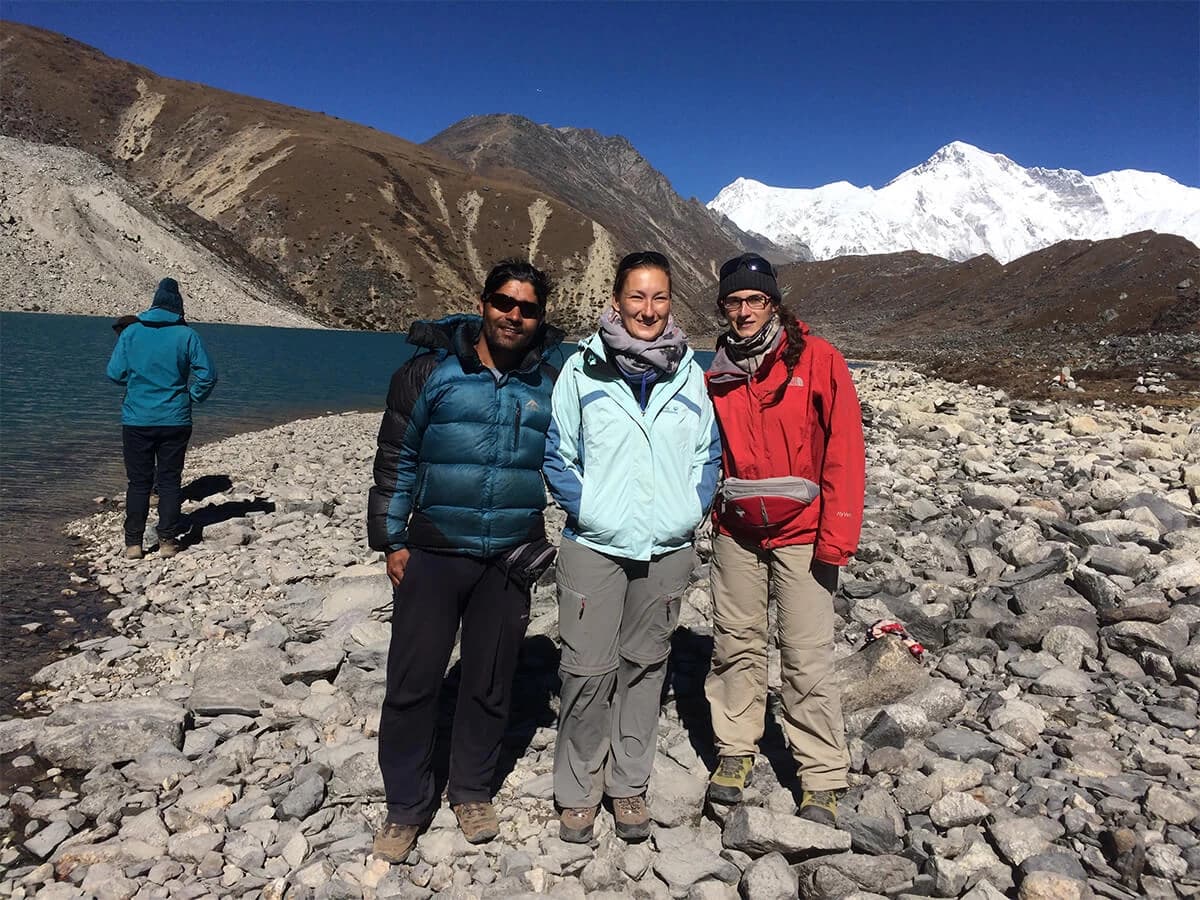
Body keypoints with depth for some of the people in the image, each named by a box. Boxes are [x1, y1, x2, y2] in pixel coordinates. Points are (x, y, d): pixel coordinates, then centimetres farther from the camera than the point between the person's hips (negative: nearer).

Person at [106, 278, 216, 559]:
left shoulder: (131, 332, -1)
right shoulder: (187, 335, -5)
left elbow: (115, 372, 1)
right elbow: (207, 375, -8)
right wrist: (192, 397, 9)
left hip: (136, 420, 1)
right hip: (175, 420, -1)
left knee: (138, 482, 10)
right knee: (170, 481, 9)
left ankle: (133, 544, 11)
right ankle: (167, 541, 11)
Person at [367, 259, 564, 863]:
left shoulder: (549, 387, 5)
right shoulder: (432, 371, -3)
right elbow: (395, 458, 0)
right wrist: (391, 540, -2)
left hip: (511, 560, 2)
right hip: (432, 553, -2)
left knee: (490, 683, 13)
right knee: (412, 681, 3)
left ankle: (471, 791, 35)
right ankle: (406, 807, 25)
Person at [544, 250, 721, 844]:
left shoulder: (688, 373, 7)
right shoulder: (582, 368, -2)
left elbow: (708, 454, 14)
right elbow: (556, 455, 3)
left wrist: (694, 509, 1)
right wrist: (586, 509, -8)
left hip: (668, 549, 3)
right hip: (595, 546, -2)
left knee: (645, 665, 13)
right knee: (587, 670, 1)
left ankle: (628, 784, 30)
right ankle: (577, 791, 21)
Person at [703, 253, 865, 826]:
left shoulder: (817, 360, -6)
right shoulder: (716, 372, 7)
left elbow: (844, 449, -10)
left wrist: (836, 537, -13)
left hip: (800, 533, -4)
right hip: (735, 532, 4)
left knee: (807, 659, 0)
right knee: (736, 645, 11)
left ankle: (822, 780, 15)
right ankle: (735, 750, 28)